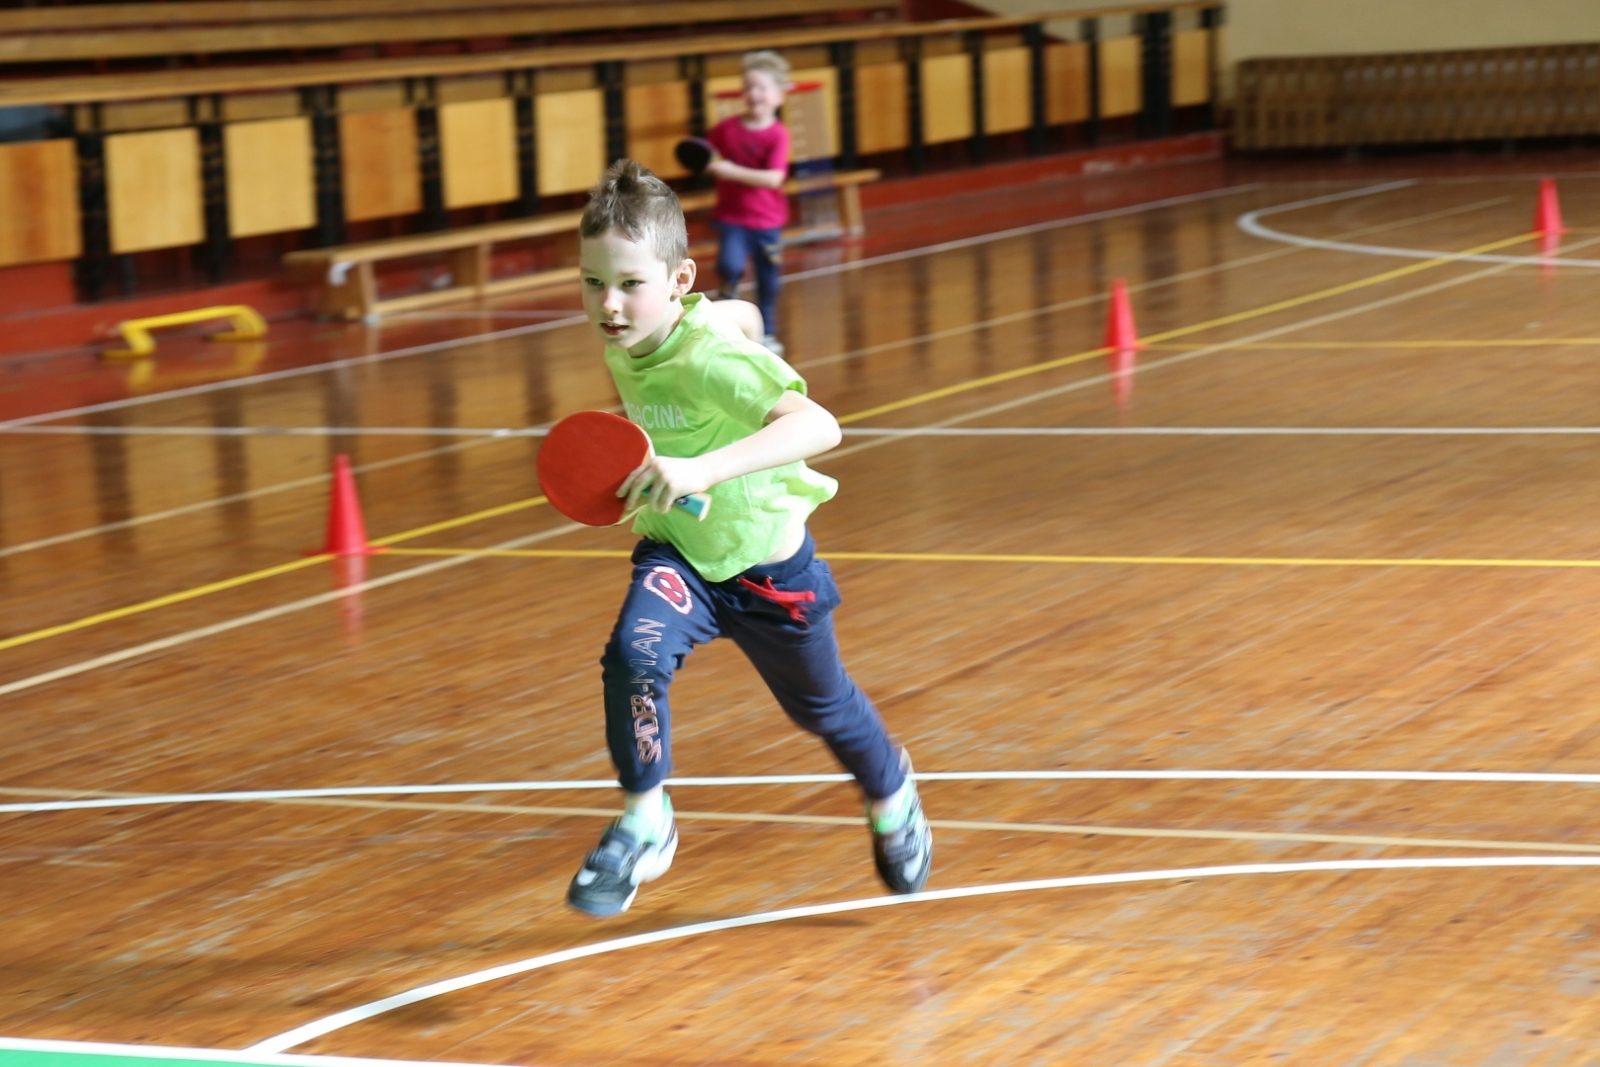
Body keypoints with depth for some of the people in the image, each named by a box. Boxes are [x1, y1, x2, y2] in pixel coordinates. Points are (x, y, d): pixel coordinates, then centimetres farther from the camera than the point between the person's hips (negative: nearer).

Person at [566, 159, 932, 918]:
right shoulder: (623, 347, -12)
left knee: (819, 706, 20)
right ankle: (643, 825, -10)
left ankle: (890, 796, 52)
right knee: (633, 655, -27)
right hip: (675, 551, 4)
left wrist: (704, 469, -62)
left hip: (763, 562, -4)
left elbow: (818, 426, -53)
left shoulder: (711, 361, -35)